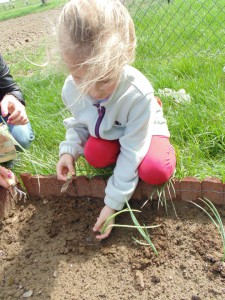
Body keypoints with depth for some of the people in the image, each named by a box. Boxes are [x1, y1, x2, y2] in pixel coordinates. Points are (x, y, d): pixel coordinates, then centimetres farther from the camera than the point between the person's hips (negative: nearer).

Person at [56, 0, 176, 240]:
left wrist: (113, 203, -29)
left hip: (143, 130, -3)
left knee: (156, 171, -30)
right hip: (107, 134, 4)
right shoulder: (70, 90, -25)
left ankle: (163, 147, 5)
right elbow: (78, 124, -3)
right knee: (95, 154, -28)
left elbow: (131, 151, -32)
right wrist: (68, 150, -25)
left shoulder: (138, 93, -39)